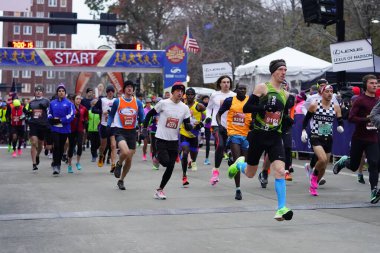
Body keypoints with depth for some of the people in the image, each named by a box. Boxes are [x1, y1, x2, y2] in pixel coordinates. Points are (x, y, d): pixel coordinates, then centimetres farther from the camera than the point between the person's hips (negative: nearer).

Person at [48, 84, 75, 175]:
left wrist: (60, 120, -16)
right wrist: (52, 119, -9)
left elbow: (71, 115, -8)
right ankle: (55, 165, -13)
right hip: (55, 128, 0)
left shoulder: (69, 103, 0)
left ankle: (58, 164, 23)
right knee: (56, 146, -13)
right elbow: (49, 113, 13)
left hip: (64, 129, 0)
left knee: (61, 147, 9)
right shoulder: (52, 103, 10)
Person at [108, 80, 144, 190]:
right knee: (125, 152, -29)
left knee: (129, 159, 7)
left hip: (132, 132, 3)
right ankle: (119, 164, 6)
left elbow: (141, 117, 8)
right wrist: (108, 125, -4)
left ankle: (121, 180, 27)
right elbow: (111, 114, 11)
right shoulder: (117, 101, 0)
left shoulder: (138, 103, 5)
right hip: (120, 131, -3)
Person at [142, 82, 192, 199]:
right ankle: (157, 157, 18)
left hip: (174, 141, 4)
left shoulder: (185, 108, 3)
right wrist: (145, 127, -5)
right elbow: (149, 114, 2)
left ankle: (160, 190, 17)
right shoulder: (163, 103, -7)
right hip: (161, 139, -4)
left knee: (170, 168, 2)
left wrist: (189, 126, -19)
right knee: (165, 162, -18)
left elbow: (187, 126, 4)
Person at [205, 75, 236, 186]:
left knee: (223, 149, 10)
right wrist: (208, 116, 1)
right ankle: (216, 170, -15)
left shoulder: (234, 96, 3)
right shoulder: (214, 95, 5)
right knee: (220, 145, -25)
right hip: (217, 124, -2)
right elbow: (209, 107, 17)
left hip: (229, 126, 2)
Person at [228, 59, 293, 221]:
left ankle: (281, 208, -12)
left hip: (275, 136, 4)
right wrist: (265, 107, -24)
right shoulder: (262, 87, -5)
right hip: (258, 135, -3)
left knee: (280, 171, -15)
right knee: (250, 174, 11)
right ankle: (239, 163, 46)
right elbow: (246, 108, -12)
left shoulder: (285, 94, 13)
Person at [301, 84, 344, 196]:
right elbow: (306, 119, 5)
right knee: (323, 159, -27)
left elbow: (340, 121, 6)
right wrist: (303, 130, -6)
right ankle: (314, 175, 4)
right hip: (316, 137, -4)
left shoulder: (336, 107, 2)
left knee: (323, 167, 8)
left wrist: (340, 127, -16)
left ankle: (313, 186, 29)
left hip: (328, 138, 4)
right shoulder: (314, 105, -5)